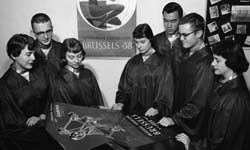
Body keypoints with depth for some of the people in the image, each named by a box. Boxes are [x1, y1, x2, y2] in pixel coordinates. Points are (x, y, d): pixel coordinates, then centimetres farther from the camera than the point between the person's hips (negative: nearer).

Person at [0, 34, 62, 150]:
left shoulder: (39, 72, 4)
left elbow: (49, 97, 8)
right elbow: (14, 121, -7)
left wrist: (43, 116, -9)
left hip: (42, 122, 4)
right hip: (20, 132, -4)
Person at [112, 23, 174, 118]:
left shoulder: (163, 64, 0)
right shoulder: (132, 63, 13)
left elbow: (166, 93, -6)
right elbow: (124, 87, 14)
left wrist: (157, 108, -22)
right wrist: (120, 102, -4)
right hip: (131, 112, 3)